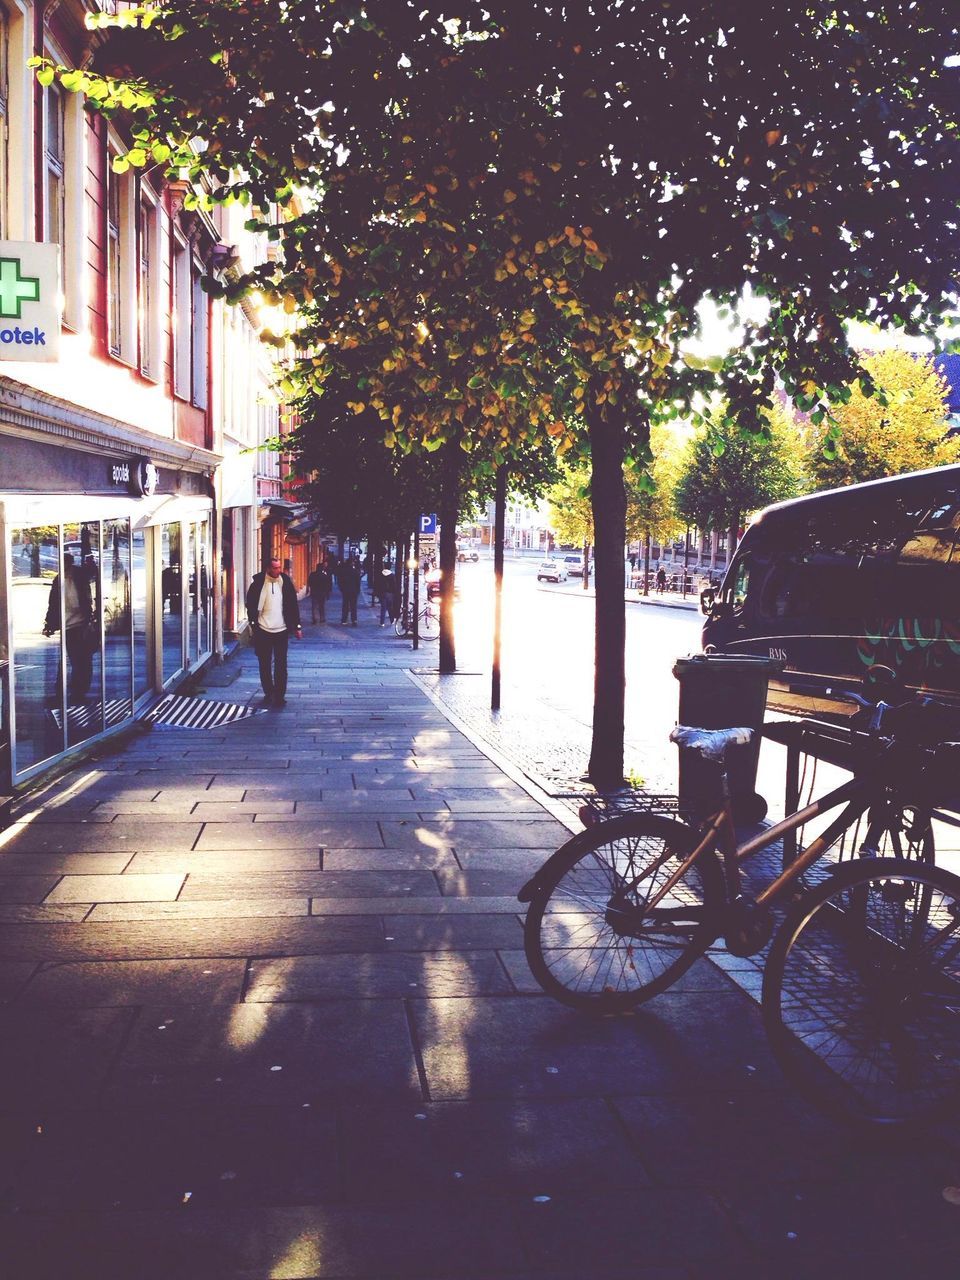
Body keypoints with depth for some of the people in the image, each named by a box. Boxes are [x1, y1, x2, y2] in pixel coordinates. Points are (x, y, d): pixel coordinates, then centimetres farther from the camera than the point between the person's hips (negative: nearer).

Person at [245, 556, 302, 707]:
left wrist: (297, 626, 5)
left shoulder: (285, 581, 0)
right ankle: (268, 693, 21)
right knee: (265, 665, 9)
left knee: (281, 665, 1)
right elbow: (251, 604, 1)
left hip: (281, 630, 0)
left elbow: (293, 604, 5)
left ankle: (279, 695, 6)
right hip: (263, 631, 0)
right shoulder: (258, 582, -4)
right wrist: (253, 623, -7)